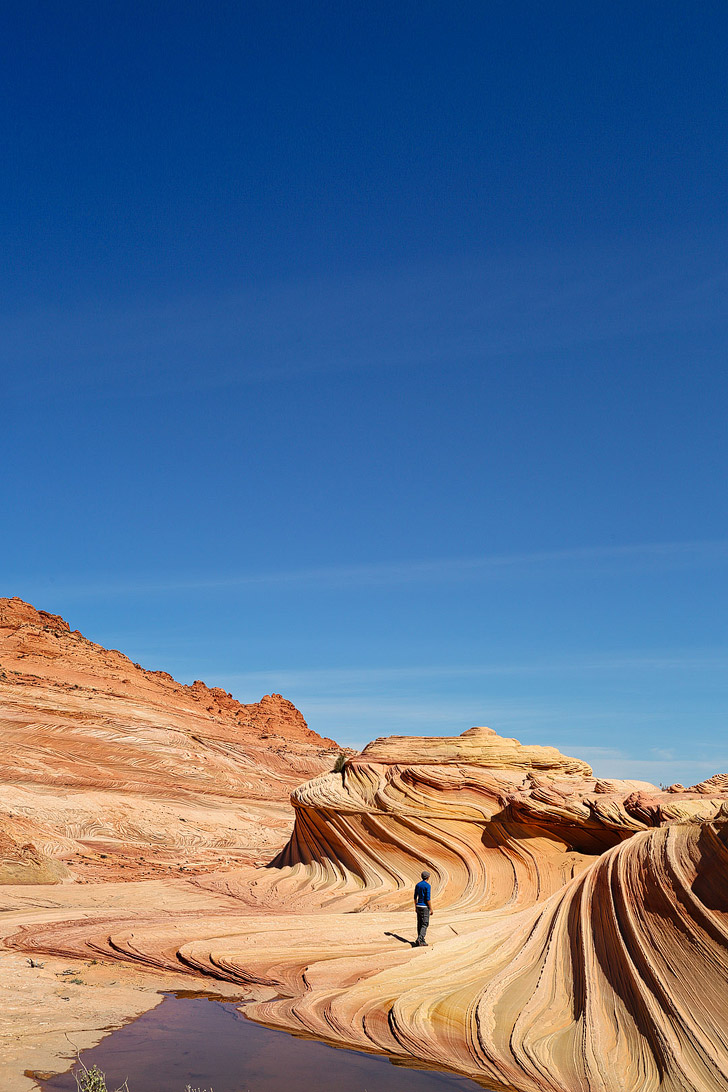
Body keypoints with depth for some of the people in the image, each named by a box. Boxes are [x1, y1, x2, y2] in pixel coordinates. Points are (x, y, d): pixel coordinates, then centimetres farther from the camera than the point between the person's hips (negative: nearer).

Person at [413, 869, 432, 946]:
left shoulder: (417, 885, 8)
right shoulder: (428, 886, -14)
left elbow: (415, 897, 12)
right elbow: (428, 899, -18)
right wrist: (431, 909, -11)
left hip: (418, 906, 7)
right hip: (425, 907, -7)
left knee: (420, 924, 11)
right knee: (425, 924, -4)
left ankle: (422, 941, 16)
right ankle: (419, 939, -16)